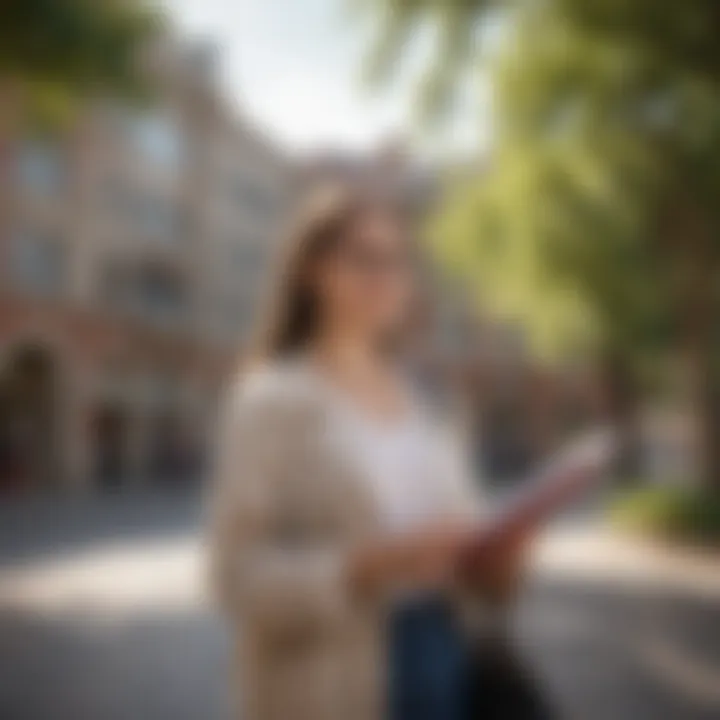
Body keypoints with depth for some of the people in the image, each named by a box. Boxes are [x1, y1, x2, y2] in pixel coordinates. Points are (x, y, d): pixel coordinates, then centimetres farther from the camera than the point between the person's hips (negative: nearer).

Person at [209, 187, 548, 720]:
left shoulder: (415, 403, 13)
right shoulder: (271, 400, -6)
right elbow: (243, 576, -13)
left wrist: (489, 567, -1)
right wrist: (372, 565, -25)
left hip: (445, 669, 6)